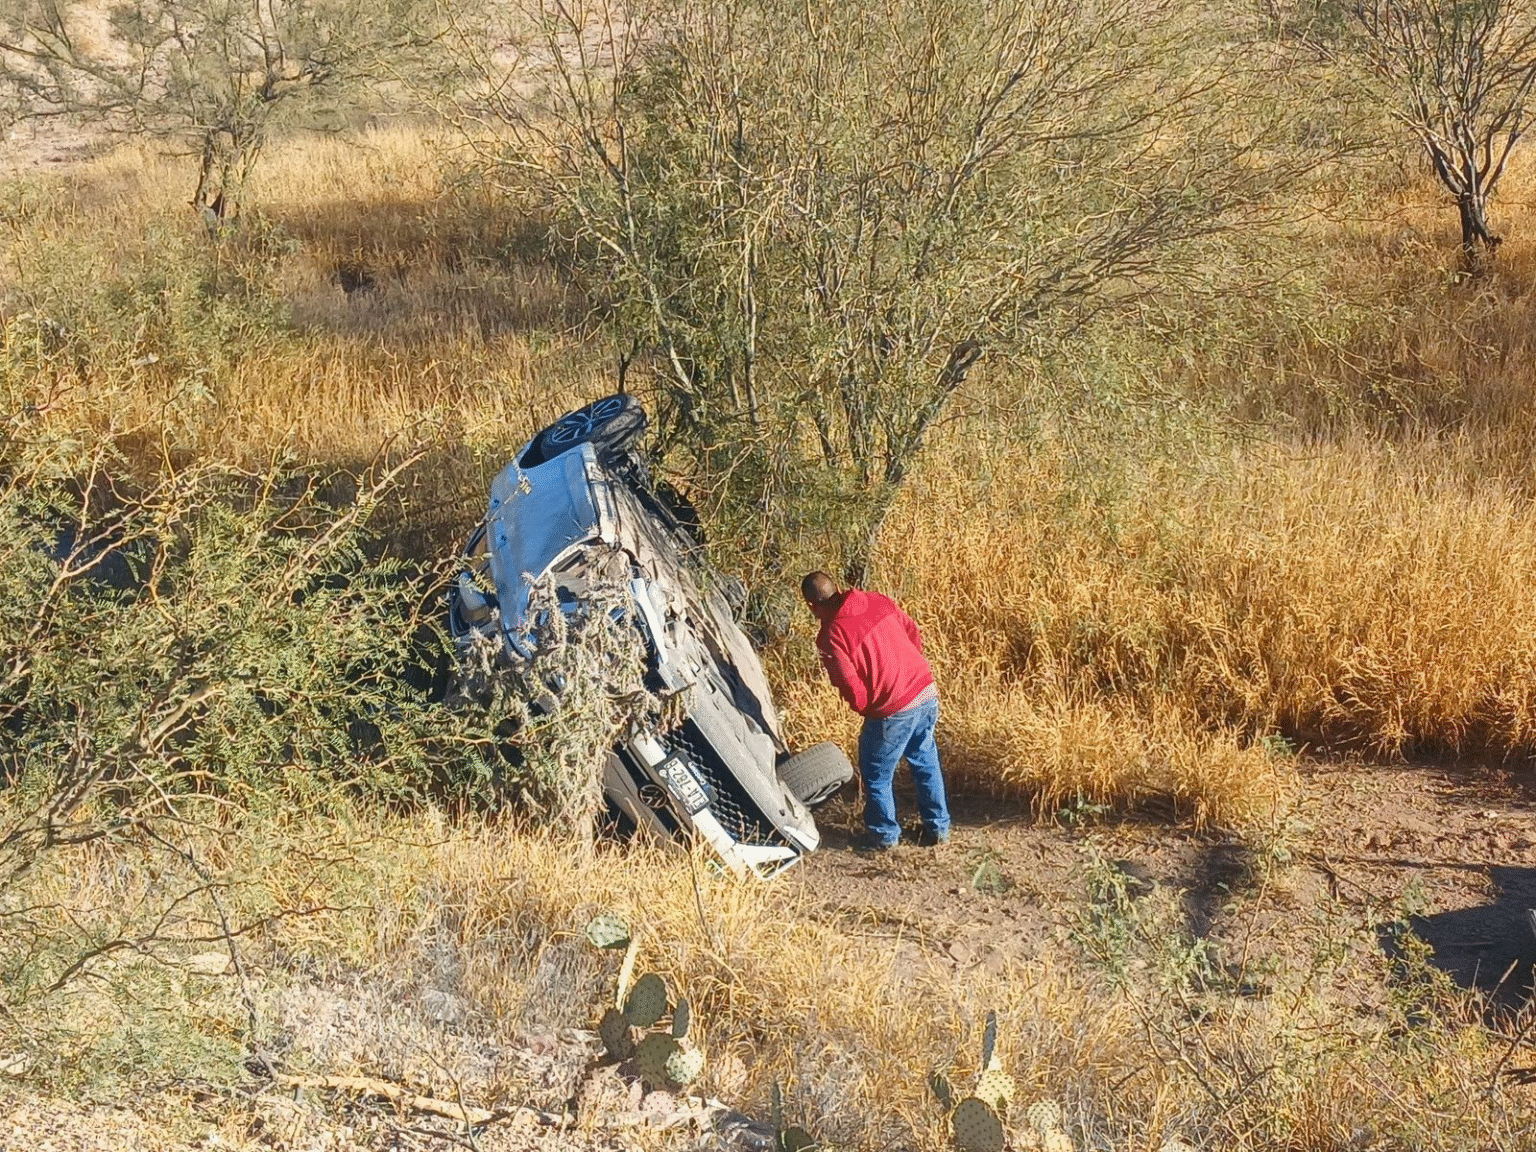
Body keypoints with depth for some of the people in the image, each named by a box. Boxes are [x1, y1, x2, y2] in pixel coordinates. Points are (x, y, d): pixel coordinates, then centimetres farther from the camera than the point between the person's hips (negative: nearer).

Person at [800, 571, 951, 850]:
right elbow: (914, 635, 12)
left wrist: (863, 709, 7)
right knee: (926, 763, 24)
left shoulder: (831, 638, -15)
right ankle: (938, 827, 36)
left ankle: (883, 835, 31)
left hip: (895, 711, -7)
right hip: (927, 692, 7)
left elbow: (853, 691, -15)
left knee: (876, 774, 16)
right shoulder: (878, 601, 3)